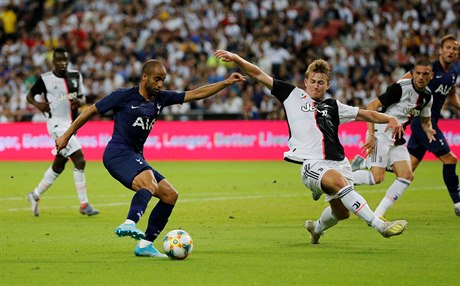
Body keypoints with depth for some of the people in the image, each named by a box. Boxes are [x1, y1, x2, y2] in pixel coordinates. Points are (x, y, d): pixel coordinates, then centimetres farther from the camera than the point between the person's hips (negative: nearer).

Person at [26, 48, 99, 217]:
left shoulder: (76, 76, 8)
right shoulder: (45, 79, -5)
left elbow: (82, 97, 16)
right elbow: (30, 95, 7)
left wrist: (79, 101, -7)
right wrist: (37, 104, -13)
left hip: (71, 124, 7)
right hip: (57, 123, -7)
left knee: (58, 166, 16)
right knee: (80, 160, -17)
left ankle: (35, 195, 35)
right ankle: (84, 205, -12)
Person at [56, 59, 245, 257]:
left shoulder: (160, 99, 14)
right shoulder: (124, 96, -3)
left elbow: (197, 94, 13)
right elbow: (91, 111, 5)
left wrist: (227, 83, 6)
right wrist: (67, 135, 7)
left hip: (136, 158, 8)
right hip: (118, 153, -8)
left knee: (170, 194, 0)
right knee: (149, 184, -33)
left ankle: (145, 244, 4)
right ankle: (129, 224, -56)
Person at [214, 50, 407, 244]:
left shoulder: (333, 106, 23)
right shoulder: (293, 95, 16)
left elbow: (366, 114, 24)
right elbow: (259, 75, 14)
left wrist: (389, 119, 8)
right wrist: (236, 59, 5)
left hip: (338, 162, 5)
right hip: (311, 163, -5)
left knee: (341, 212, 4)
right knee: (339, 182, -33)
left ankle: (317, 228, 40)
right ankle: (380, 225, -35)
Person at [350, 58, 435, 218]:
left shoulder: (427, 96, 6)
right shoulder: (401, 87, -18)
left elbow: (425, 121, 22)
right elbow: (372, 106, -18)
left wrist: (428, 130, -3)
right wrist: (371, 135, -23)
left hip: (397, 140, 8)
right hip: (380, 135, -8)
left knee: (407, 176, -7)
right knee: (377, 178, -19)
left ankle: (377, 215, -2)